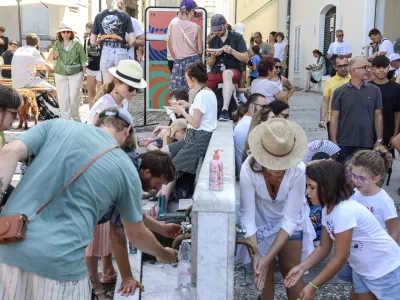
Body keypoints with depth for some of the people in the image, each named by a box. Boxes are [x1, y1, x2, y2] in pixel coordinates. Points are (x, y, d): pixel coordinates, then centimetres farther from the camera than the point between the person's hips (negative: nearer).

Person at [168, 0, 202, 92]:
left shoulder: (173, 26, 1)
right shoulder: (197, 27, -4)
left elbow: (171, 49, 7)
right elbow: (200, 51, 0)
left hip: (178, 62, 2)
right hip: (193, 61, -2)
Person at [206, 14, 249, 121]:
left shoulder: (237, 37, 0)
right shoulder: (213, 41, 11)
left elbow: (246, 58, -5)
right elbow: (210, 65, 13)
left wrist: (232, 51, -21)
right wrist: (213, 56, -10)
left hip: (233, 71, -4)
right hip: (216, 72, 4)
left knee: (226, 73, -41)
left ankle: (225, 110, -48)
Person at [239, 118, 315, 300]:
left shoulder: (298, 171, -35)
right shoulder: (249, 169, -34)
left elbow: (290, 219, -28)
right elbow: (247, 216, -26)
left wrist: (268, 257, -31)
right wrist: (255, 256, -34)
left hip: (290, 221, 0)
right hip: (260, 222, 0)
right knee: (264, 273, 7)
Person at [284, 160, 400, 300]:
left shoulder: (344, 211, -32)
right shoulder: (327, 209, -5)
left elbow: (340, 258, -26)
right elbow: (324, 247, 2)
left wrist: (313, 286, -20)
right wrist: (301, 267, -12)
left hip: (386, 271, -8)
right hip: (362, 270, 8)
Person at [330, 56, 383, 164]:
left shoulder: (375, 90, 4)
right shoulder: (339, 92, -1)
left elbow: (378, 116, 6)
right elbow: (334, 118, -1)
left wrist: (379, 141, 2)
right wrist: (334, 143, -6)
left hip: (368, 145, 2)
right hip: (344, 145, -1)